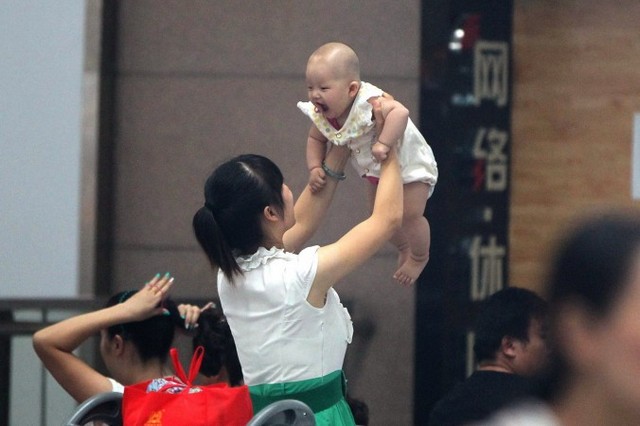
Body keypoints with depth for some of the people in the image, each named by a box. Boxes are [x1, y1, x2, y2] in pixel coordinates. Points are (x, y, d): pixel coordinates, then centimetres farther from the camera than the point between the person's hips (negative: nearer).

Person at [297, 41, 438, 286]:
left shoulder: (367, 103, -43)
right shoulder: (321, 115, -21)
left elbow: (400, 112, -57)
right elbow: (315, 139, -3)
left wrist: (383, 144, -59)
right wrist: (315, 168, -17)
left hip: (409, 162, -7)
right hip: (375, 170, 7)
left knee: (410, 215, -8)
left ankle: (419, 257, 23)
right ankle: (404, 249, 49)